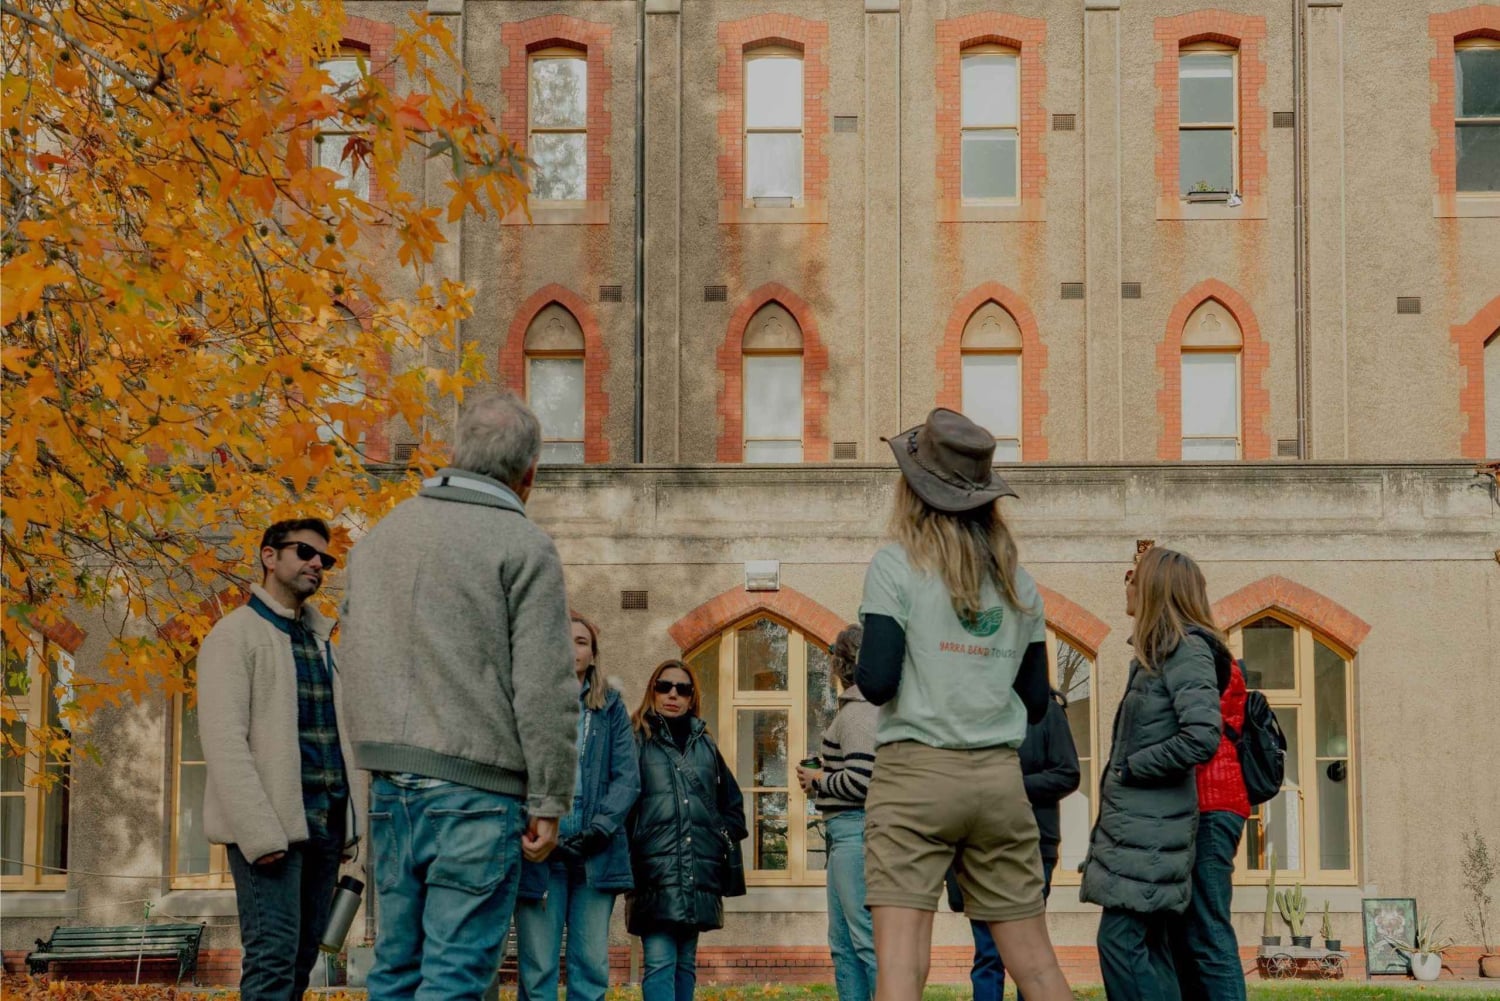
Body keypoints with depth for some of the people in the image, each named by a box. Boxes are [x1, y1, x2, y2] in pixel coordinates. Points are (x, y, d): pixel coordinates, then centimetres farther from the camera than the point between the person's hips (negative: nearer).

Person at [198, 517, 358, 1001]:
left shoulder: (320, 640, 21)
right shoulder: (235, 634, -2)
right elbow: (224, 742, -12)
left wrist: (347, 825, 11)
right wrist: (259, 833, -20)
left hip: (323, 825, 7)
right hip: (269, 826, -7)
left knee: (302, 959, 8)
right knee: (273, 958, -12)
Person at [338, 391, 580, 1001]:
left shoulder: (381, 536, 15)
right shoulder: (523, 548, -7)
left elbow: (355, 664, 18)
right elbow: (545, 687, -11)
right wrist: (550, 801, -6)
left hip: (390, 786, 6)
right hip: (475, 789, -6)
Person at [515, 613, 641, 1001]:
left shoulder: (610, 707, 12)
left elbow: (627, 778, 5)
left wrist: (597, 830, -10)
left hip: (596, 853, 2)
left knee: (592, 965, 1)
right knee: (538, 967, -4)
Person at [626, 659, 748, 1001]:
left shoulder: (705, 745, 18)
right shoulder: (637, 740, 3)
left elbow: (733, 804, 26)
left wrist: (722, 842, 13)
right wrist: (627, 853, -10)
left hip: (699, 871, 5)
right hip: (654, 871, -5)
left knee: (686, 963, 9)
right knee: (659, 962, -14)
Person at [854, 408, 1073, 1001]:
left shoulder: (898, 566, -4)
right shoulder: (1017, 580, 10)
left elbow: (877, 681, -12)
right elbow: (1036, 702, 13)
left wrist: (861, 667, 10)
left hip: (916, 773, -4)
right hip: (999, 777, 4)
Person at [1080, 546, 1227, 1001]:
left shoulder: (1186, 649, -10)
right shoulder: (1153, 653, 18)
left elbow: (1202, 738, -21)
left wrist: (1128, 769, -13)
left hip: (1151, 825, -9)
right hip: (1136, 820, 9)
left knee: (1120, 940, -13)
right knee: (1148, 945, 8)